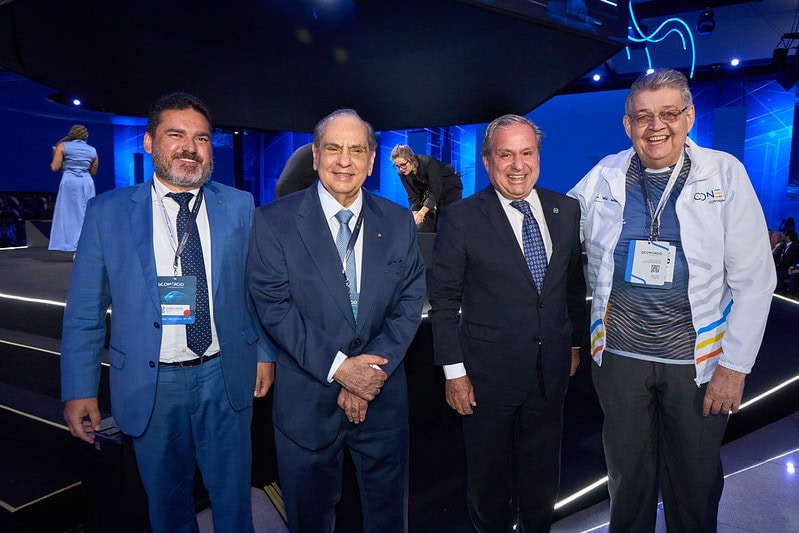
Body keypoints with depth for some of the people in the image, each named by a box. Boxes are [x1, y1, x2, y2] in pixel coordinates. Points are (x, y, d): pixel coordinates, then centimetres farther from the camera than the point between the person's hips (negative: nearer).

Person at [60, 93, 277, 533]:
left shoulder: (240, 206, -1)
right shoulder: (107, 212, -4)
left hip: (226, 376, 1)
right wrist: (79, 390, -4)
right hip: (150, 383, 0)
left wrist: (265, 352, 3)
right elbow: (84, 311, -2)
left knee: (232, 496, 17)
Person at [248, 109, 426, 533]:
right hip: (307, 398, -2)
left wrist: (372, 369, -12)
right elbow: (274, 306, -12)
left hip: (383, 395, 2)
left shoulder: (398, 222, 1)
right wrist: (338, 367, -17)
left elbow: (409, 302, -1)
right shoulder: (274, 220, -8)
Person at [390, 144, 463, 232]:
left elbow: (436, 192, -34)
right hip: (430, 192, 6)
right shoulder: (403, 174, -15)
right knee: (422, 228, -4)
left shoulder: (428, 163, -32)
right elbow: (413, 197, -12)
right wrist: (414, 215, -29)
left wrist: (421, 213, -42)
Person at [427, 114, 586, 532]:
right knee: (488, 475, 17)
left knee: (542, 474, 21)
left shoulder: (566, 210, 1)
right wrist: (454, 371, -11)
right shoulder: (461, 218, -11)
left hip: (551, 369, 4)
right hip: (488, 372, -3)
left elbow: (575, 283, 11)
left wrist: (575, 343, 14)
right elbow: (443, 299, -10)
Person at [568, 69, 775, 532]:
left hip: (699, 359, -1)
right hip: (620, 355, 1)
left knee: (697, 481, 16)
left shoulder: (725, 174, -5)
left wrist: (735, 366, -9)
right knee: (628, 476, 17)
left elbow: (753, 278, -6)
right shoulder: (603, 177, -2)